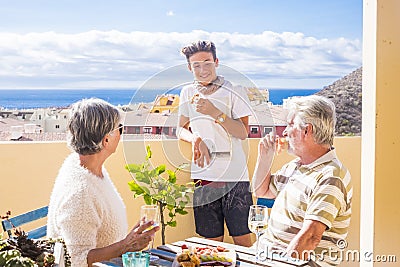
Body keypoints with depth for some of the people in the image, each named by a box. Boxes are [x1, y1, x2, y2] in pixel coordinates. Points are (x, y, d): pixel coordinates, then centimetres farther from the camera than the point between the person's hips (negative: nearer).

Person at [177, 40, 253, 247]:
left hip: (234, 175, -3)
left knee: (241, 238, 1)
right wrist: (195, 139, -7)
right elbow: (181, 129, 15)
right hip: (202, 175, 3)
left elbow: (243, 133, -8)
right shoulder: (188, 93, 9)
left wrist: (214, 112, -19)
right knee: (212, 240, 10)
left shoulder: (234, 91, -2)